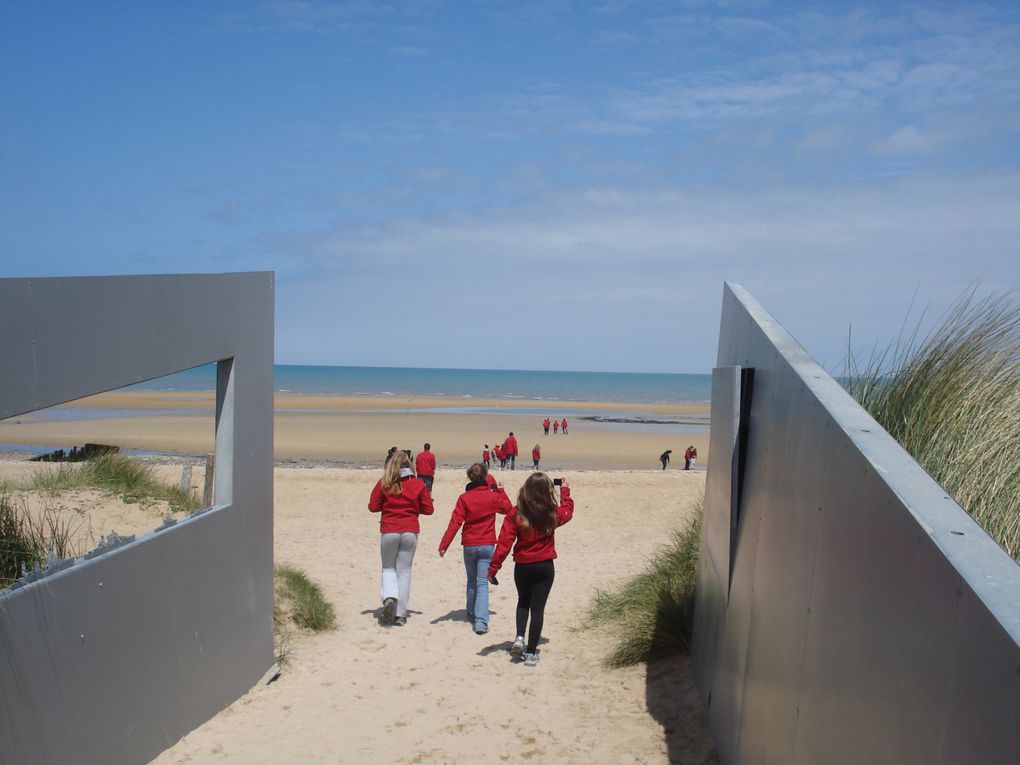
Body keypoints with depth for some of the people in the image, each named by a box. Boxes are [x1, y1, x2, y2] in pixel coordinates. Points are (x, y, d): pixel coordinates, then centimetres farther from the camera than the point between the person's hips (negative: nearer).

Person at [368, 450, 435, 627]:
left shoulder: (384, 483, -3)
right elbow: (428, 509, 3)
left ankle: (389, 598, -12)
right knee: (404, 571, 9)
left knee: (388, 568, 16)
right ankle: (400, 614, 8)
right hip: (410, 532, 1)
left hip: (389, 531, -1)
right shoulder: (418, 484, -1)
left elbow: (373, 506, 0)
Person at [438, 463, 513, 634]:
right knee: (482, 583, -2)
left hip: (469, 545, 1)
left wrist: (444, 545, -11)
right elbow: (508, 508, 14)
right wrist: (500, 491, 19)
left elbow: (455, 523, -11)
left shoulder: (464, 498, -6)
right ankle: (481, 621, -15)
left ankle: (472, 614, 33)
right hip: (487, 545, -1)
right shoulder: (493, 496, -5)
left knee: (472, 582, 20)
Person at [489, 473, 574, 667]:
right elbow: (568, 510, 16)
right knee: (537, 607, 6)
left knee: (523, 601, 25)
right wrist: (565, 491, 32)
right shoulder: (553, 514, -8)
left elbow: (504, 543, -13)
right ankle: (531, 652, 9)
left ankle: (519, 638, 9)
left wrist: (493, 568, -7)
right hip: (545, 566, 0)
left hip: (522, 566, 1)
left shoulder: (515, 514, -12)